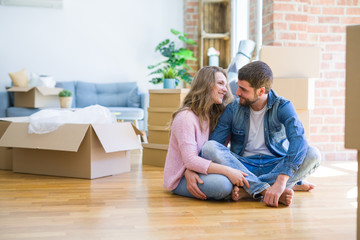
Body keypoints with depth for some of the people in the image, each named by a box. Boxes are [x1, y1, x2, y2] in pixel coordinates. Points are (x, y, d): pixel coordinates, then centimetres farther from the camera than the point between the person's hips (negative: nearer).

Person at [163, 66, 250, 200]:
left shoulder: (213, 115, 9)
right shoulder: (186, 117, -19)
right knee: (222, 184, -33)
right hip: (180, 179, -8)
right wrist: (228, 171, -33)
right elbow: (190, 160, -26)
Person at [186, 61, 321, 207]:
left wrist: (281, 181, -41)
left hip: (276, 166, -1)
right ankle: (265, 189, -34)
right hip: (243, 166, 1)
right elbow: (212, 145, -1)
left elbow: (299, 140, -26)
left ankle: (248, 190, -29)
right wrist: (192, 170, -22)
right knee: (210, 147, -25)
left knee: (312, 154, -28)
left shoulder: (282, 107, -9)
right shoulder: (233, 109, -1)